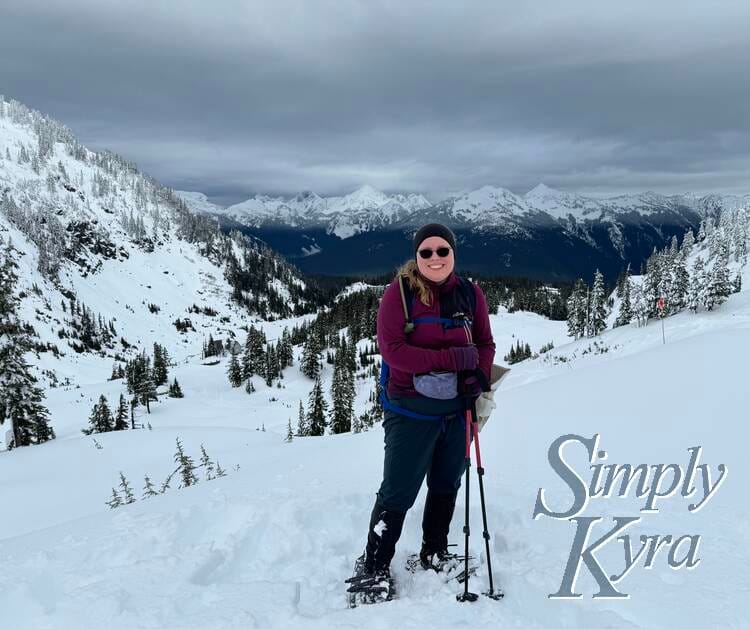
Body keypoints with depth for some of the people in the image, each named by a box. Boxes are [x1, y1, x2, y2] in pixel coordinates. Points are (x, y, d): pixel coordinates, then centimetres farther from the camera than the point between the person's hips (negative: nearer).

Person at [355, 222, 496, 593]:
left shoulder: (470, 294, 2)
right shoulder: (399, 292, -11)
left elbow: (485, 344, 8)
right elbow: (392, 348, -18)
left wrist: (478, 379, -12)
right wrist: (452, 359, -23)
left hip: (458, 409, 5)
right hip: (411, 411, -5)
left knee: (446, 487, 19)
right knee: (397, 494, 0)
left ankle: (435, 555, 39)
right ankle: (374, 568, 17)